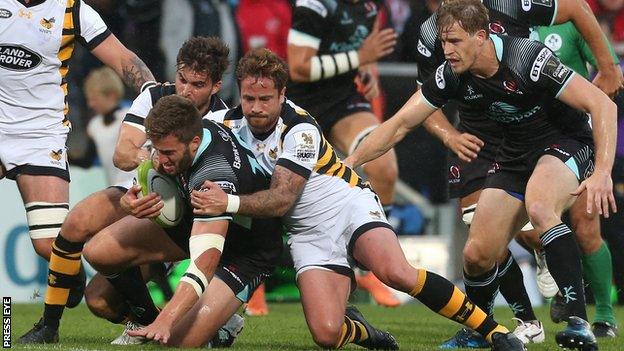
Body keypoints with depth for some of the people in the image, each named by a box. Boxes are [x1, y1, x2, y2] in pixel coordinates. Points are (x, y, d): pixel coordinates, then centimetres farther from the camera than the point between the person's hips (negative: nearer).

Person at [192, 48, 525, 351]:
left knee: (397, 272, -34)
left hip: (349, 207, -4)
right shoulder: (230, 123, -3)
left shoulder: (300, 128, -19)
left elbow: (282, 198, -21)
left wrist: (230, 203, -32)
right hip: (308, 235, 4)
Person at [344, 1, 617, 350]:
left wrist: (602, 173, -36)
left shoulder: (528, 59, -28)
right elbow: (400, 125, 0)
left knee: (539, 207, -38)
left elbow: (604, 105, -28)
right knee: (477, 256, -3)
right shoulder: (452, 75, -10)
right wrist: (348, 163, -7)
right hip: (515, 155, 6)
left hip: (566, 143, -6)